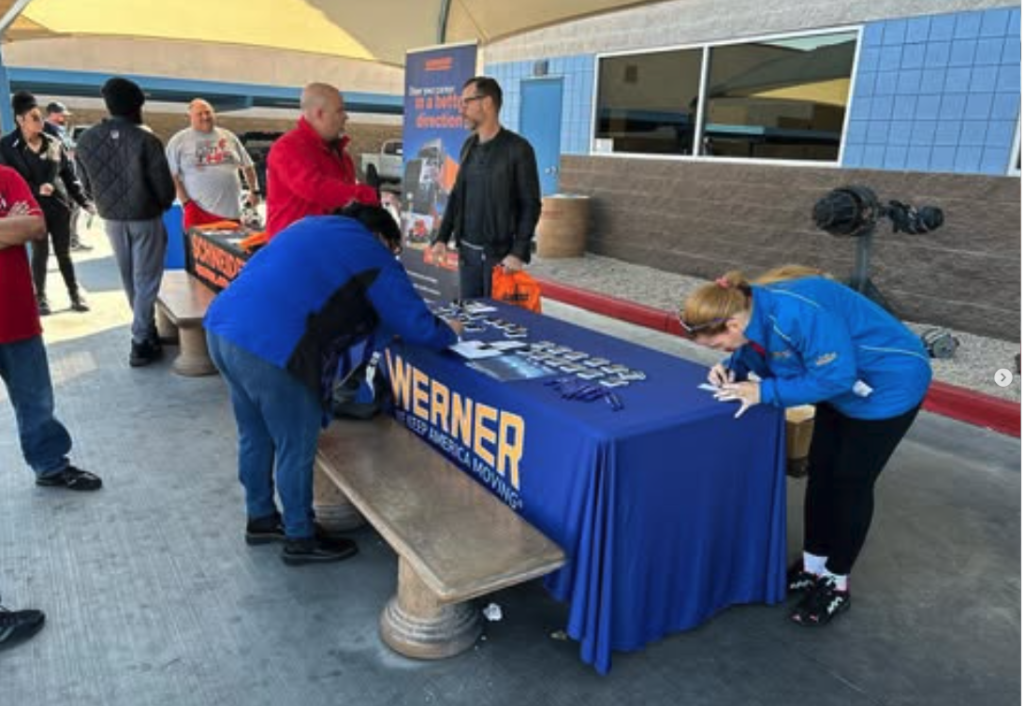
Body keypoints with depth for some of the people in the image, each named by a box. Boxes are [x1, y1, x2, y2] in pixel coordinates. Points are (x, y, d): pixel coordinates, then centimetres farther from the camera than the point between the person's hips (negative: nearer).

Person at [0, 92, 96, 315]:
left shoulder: (53, 143, 2)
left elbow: (69, 174, 6)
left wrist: (84, 201, 1)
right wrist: (37, 189, -22)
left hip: (59, 206, 2)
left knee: (64, 253, 9)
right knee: (40, 253, 5)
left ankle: (75, 294, 19)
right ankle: (40, 297, 20)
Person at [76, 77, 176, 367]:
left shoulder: (87, 139, -2)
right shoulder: (145, 139, -17)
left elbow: (88, 183, 8)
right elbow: (164, 185, -15)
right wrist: (162, 206, 6)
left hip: (112, 219, 5)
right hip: (145, 218, -5)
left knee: (129, 279, 18)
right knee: (145, 280, 1)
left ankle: (146, 328, 32)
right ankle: (141, 342, 0)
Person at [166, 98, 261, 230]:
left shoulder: (228, 136, 15)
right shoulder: (179, 141, 4)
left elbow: (247, 166, 21)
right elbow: (172, 175, 0)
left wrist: (255, 191, 15)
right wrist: (185, 202, -8)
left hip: (231, 211, 3)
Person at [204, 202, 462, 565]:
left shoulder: (314, 226, 23)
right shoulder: (373, 256, 1)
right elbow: (417, 327, 0)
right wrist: (448, 332, 20)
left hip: (219, 327, 9)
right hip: (270, 349, -9)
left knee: (255, 436, 24)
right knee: (296, 448, 10)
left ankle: (261, 518, 42)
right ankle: (300, 539, 27)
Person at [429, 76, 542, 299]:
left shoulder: (517, 148, -9)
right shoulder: (469, 146, 9)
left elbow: (531, 205, -9)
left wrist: (519, 253, -17)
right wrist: (442, 237, 6)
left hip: (499, 254, -6)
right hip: (467, 251, 6)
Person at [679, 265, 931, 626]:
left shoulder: (797, 312, -39)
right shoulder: (753, 310, -12)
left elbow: (836, 376, -35)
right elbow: (759, 352, 5)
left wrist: (765, 392, -32)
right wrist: (732, 367, -16)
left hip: (889, 384, -8)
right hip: (843, 381, 8)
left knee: (851, 483, 1)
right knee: (820, 473, 12)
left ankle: (837, 585, 20)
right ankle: (813, 566, 30)